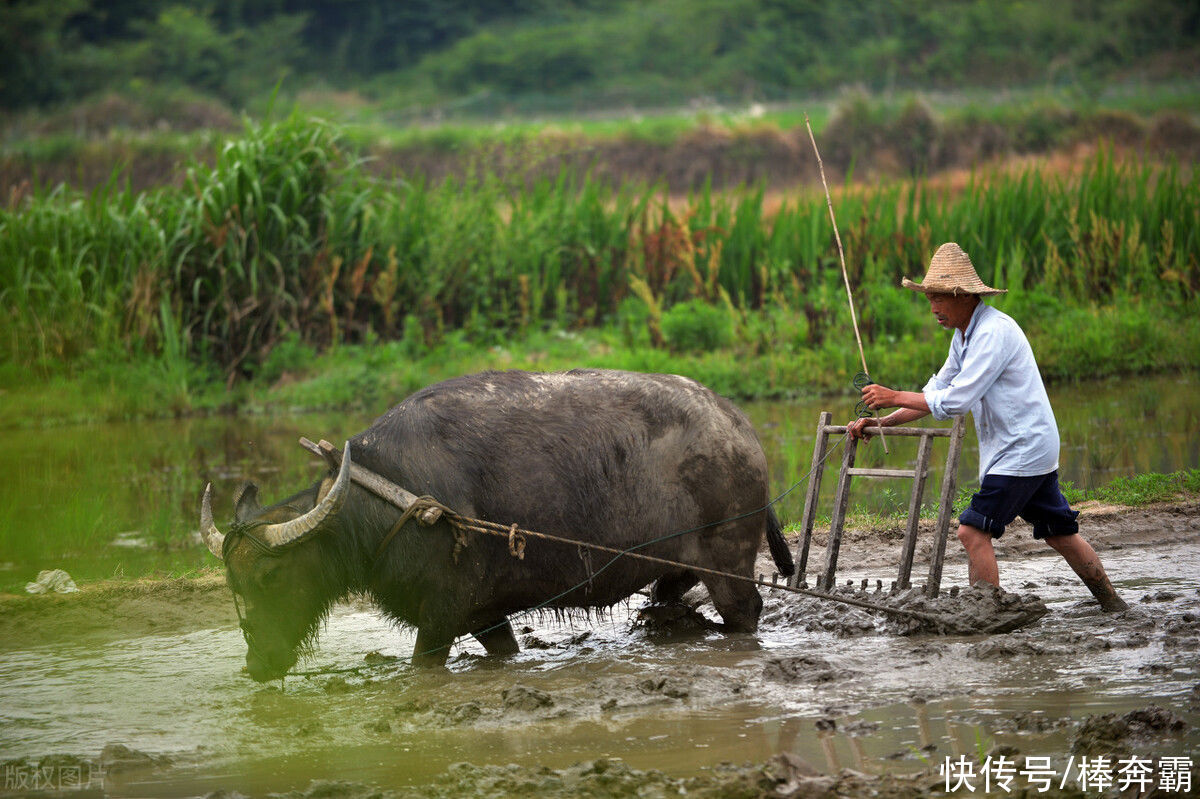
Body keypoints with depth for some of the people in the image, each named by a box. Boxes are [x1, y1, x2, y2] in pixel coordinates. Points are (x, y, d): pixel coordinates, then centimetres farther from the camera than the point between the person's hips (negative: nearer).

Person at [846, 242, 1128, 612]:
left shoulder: (994, 332, -20)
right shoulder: (965, 335, 11)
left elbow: (955, 401, -25)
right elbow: (937, 391, 15)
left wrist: (893, 397, -18)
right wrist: (880, 424, 6)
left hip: (1023, 449, -10)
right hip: (1030, 450, 10)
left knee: (973, 530, -13)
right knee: (1060, 533, 16)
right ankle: (1113, 605, 25)